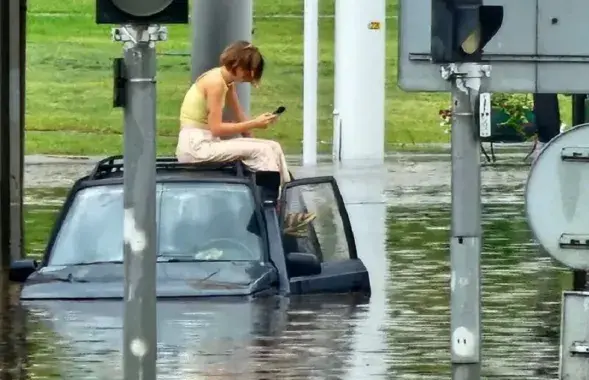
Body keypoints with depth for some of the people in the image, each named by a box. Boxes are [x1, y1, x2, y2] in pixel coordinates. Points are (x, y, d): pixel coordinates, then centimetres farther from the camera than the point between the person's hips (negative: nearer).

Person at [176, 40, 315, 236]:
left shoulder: (226, 82, 13)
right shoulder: (216, 82, -17)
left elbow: (240, 116, 15)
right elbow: (216, 128, -20)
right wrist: (254, 124, -17)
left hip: (207, 141, 9)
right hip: (196, 145, -9)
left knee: (273, 148, 0)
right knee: (263, 151, -19)